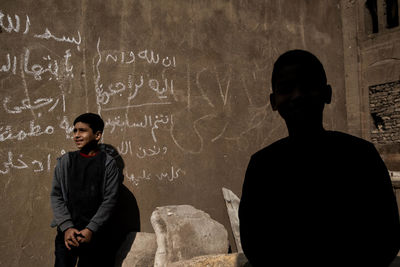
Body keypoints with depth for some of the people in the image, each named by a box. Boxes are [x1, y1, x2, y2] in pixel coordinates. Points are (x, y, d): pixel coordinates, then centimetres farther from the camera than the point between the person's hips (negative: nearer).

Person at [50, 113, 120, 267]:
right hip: (66, 232, 2)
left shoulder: (108, 163, 0)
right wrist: (66, 227, -9)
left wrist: (91, 229, -13)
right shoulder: (65, 161, 8)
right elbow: (56, 195, 3)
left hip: (95, 233, -1)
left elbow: (110, 200, -4)